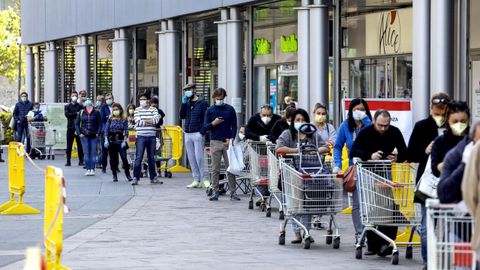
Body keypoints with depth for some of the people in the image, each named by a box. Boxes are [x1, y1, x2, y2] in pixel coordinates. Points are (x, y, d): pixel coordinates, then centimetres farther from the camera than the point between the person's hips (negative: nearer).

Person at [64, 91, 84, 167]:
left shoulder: (80, 106, 7)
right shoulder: (67, 106, 10)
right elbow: (67, 114, -7)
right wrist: (76, 113, -13)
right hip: (70, 128, 1)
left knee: (80, 145, 0)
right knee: (69, 145, 0)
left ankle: (81, 161, 5)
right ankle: (68, 161, 5)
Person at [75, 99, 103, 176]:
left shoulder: (97, 113, 1)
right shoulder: (81, 113, 4)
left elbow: (100, 124, 5)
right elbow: (77, 124, 9)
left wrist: (98, 133, -4)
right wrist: (79, 133, -1)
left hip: (94, 135, -1)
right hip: (84, 135, 1)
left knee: (93, 152, -1)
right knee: (86, 152, -3)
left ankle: (92, 169, 2)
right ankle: (88, 169, -1)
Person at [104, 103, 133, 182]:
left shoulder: (124, 120, 3)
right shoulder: (110, 120, 5)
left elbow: (126, 131, 0)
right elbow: (106, 130, 4)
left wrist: (124, 141, -10)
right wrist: (106, 140, -5)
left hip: (120, 141, -1)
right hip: (111, 141, 1)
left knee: (124, 158, -9)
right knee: (113, 159, 3)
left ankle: (128, 175, -1)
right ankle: (114, 176, 11)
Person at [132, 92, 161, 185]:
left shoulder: (154, 110, 8)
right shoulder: (138, 110, 4)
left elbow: (156, 119, -10)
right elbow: (138, 122, -10)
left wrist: (144, 121, -12)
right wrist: (151, 121, -8)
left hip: (152, 137, 2)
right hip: (141, 136, -2)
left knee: (151, 158, 10)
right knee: (138, 158, -6)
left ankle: (153, 177, 18)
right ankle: (135, 178, -6)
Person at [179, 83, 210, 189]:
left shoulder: (202, 103, -1)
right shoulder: (187, 103, 17)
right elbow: (182, 116, 7)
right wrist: (183, 103, -2)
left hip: (198, 133, -6)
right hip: (187, 133, 6)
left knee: (199, 157, -12)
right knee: (191, 158, 5)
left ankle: (204, 179, -4)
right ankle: (196, 180, 8)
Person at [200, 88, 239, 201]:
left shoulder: (230, 109, 6)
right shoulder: (210, 110, 7)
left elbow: (234, 126, 6)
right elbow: (205, 127, 5)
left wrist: (231, 139, -6)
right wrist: (213, 124, -14)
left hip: (227, 142, 0)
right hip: (215, 142, 0)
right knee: (215, 169, 1)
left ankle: (233, 192, 2)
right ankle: (215, 191, 5)